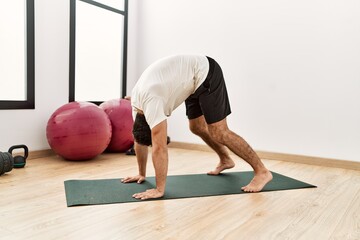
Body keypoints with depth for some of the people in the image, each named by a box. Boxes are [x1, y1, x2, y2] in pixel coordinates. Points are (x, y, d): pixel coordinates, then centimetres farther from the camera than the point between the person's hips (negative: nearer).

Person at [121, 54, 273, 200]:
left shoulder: (150, 101, -29)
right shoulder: (137, 100, -2)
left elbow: (159, 148, -31)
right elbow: (139, 141, 8)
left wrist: (159, 189, -26)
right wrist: (142, 174, 12)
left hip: (205, 74, -9)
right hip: (195, 80, 9)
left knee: (218, 132, -13)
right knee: (197, 127, 15)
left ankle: (262, 171, -3)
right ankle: (225, 160, 36)